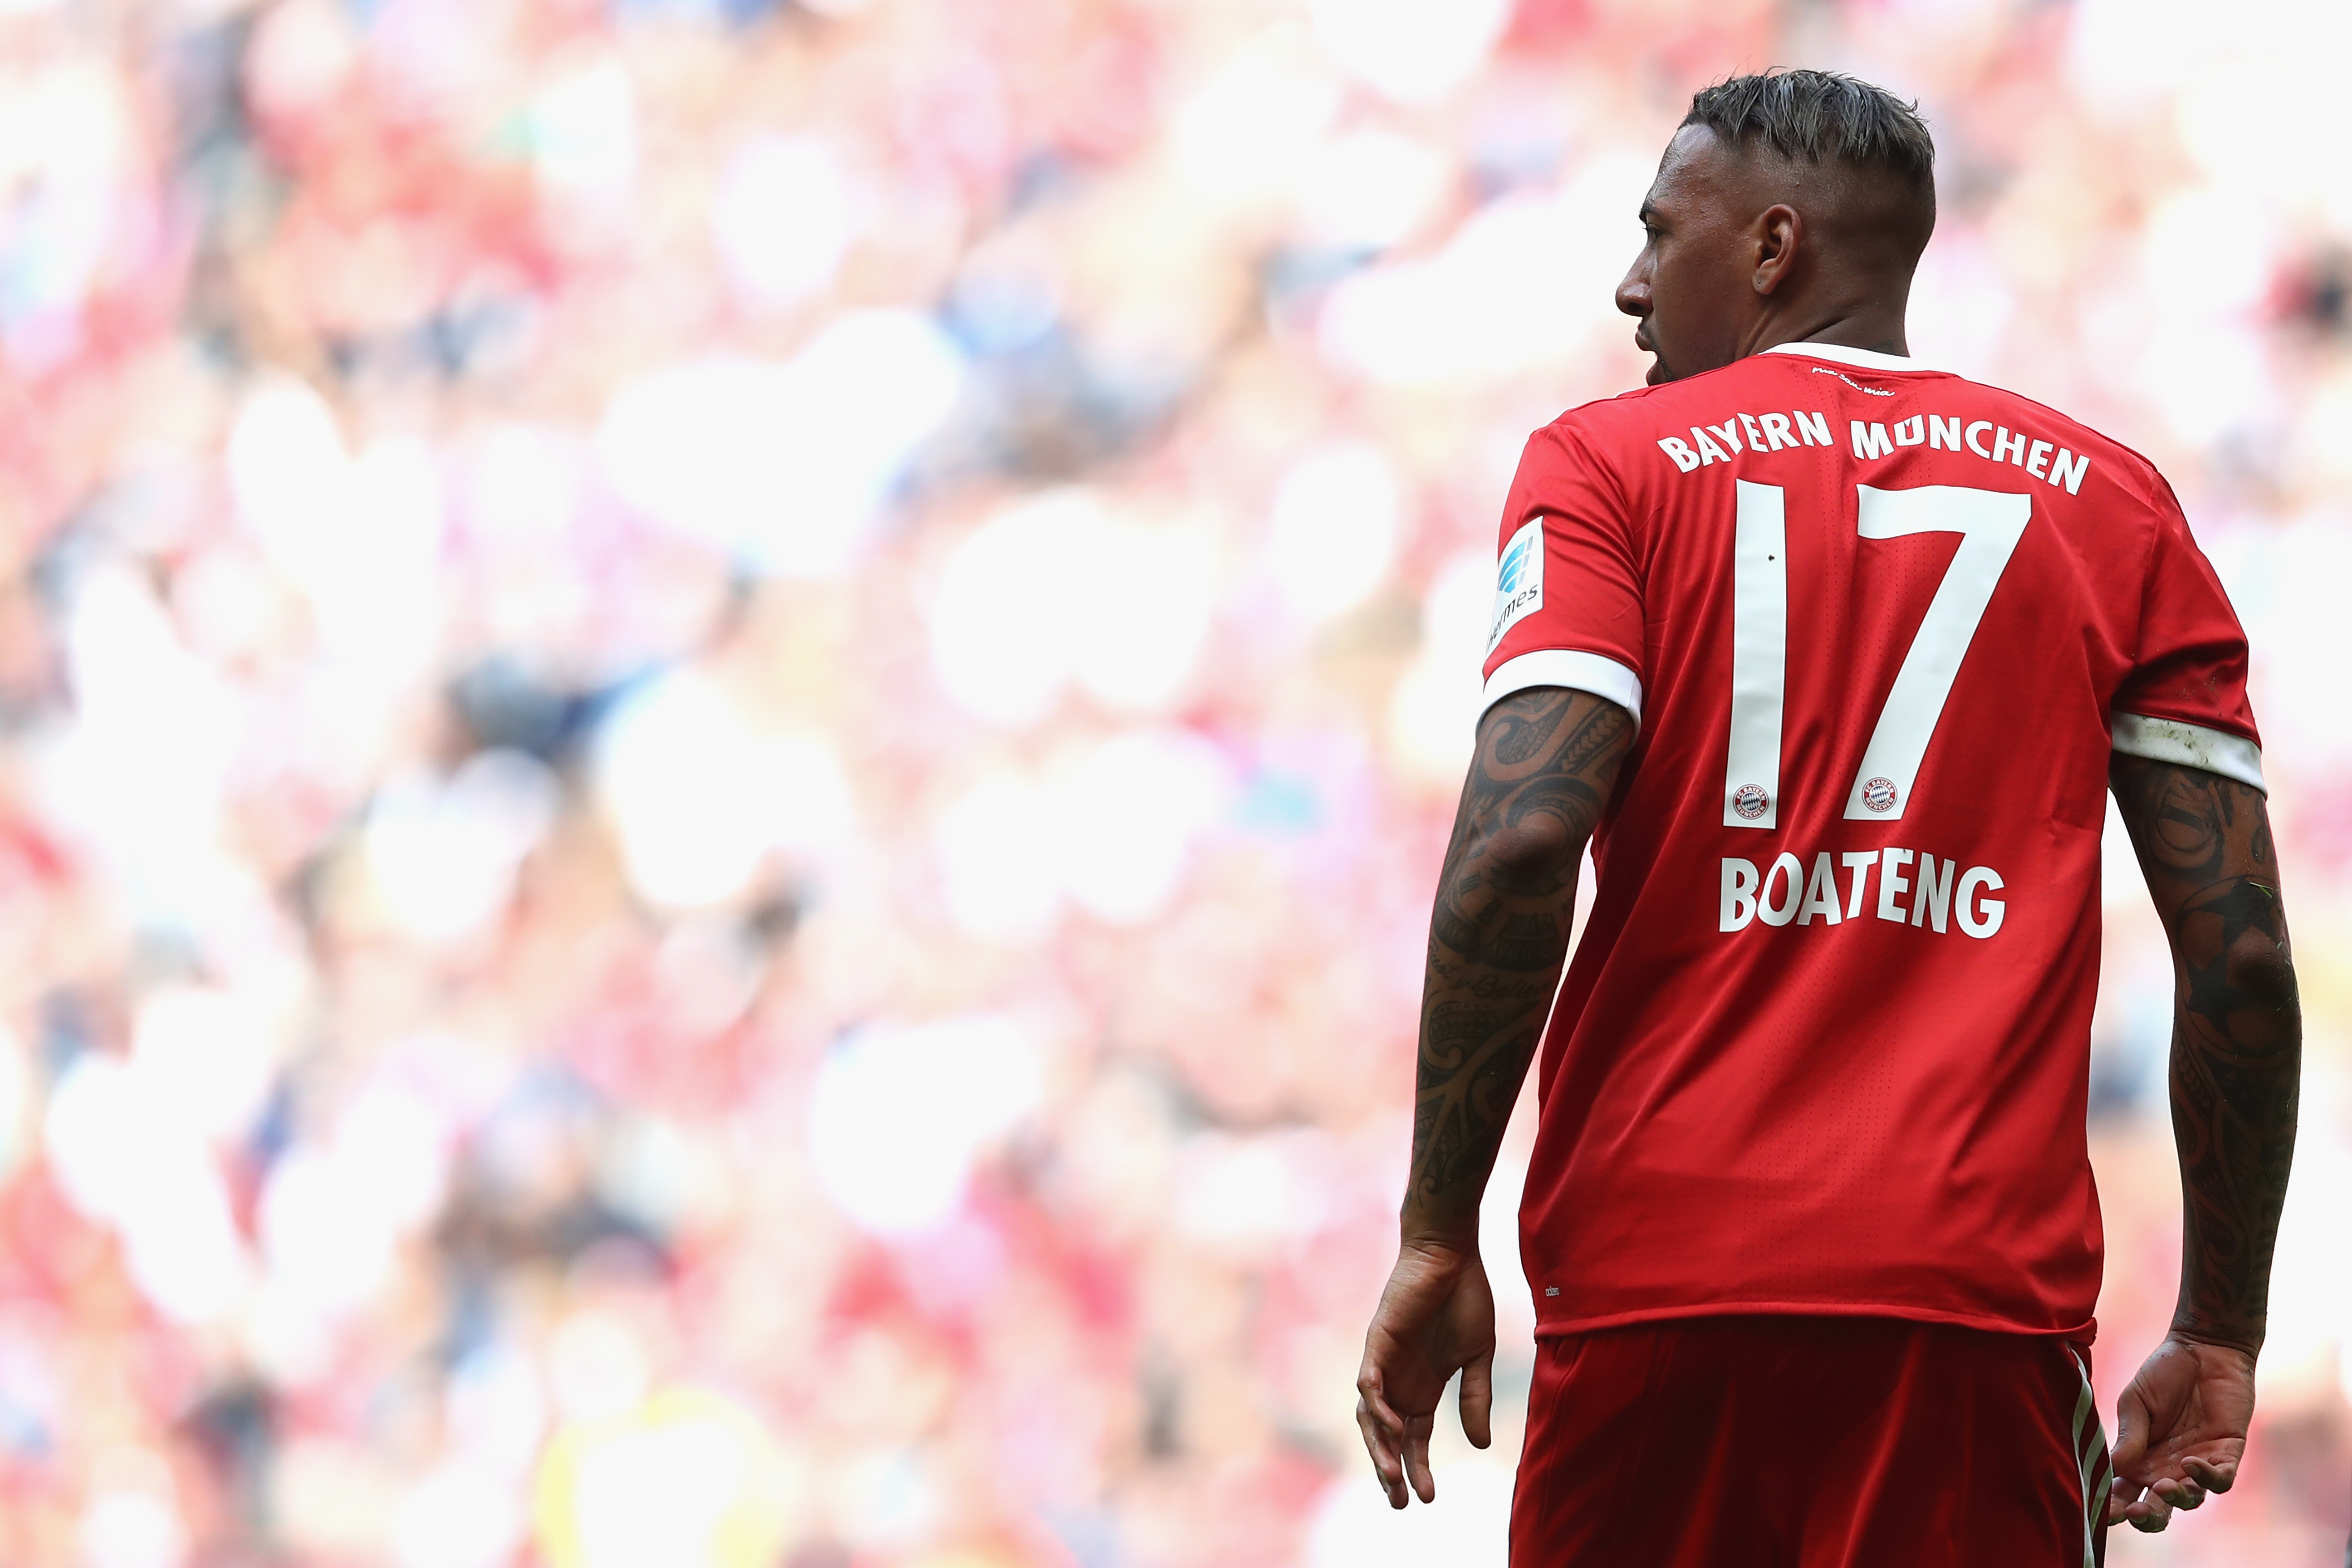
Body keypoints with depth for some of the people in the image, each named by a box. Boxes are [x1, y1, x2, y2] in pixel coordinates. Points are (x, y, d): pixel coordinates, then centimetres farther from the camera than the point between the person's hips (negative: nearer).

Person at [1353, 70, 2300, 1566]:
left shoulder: (1608, 464, 6)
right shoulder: (2109, 503, 13)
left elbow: (1521, 842, -9)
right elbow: (2242, 952, 6)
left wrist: (1440, 1241, -5)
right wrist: (2221, 1330, 13)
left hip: (1655, 1282, -1)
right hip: (1978, 1292, 1)